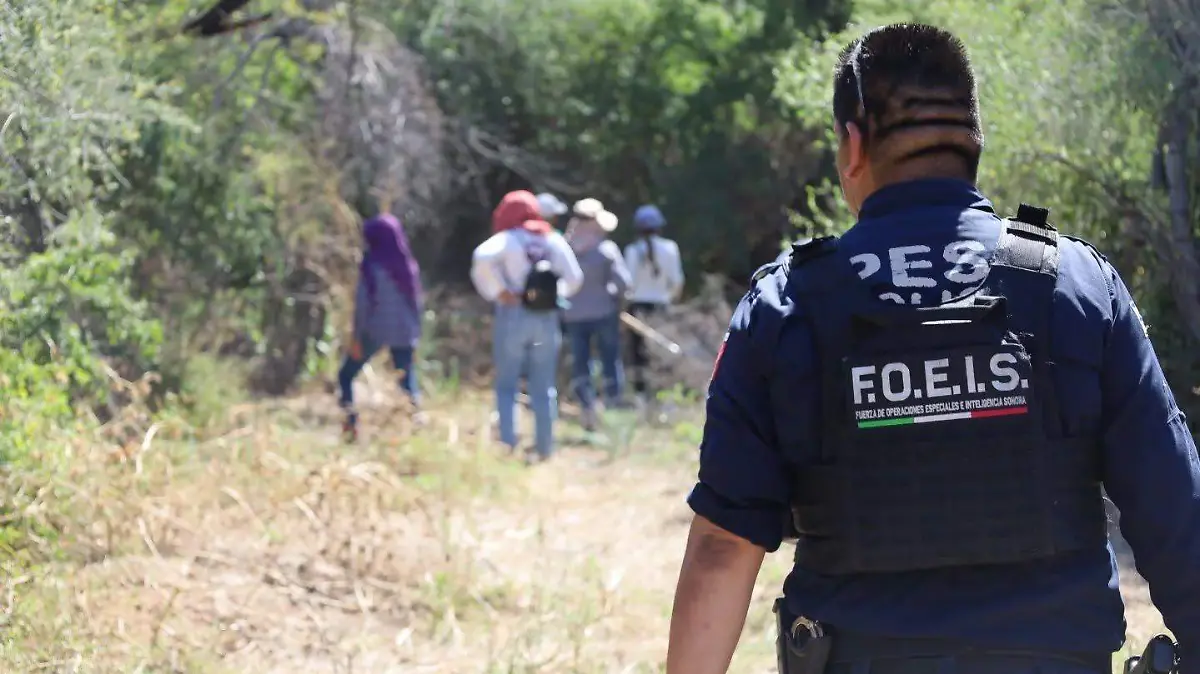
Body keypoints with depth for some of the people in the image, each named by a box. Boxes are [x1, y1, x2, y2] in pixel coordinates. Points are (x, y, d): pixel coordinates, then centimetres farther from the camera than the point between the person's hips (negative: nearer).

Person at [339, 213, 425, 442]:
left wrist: (357, 337, -7)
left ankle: (351, 424, -1)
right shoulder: (409, 265, 5)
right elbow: (418, 300, 8)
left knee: (346, 375, 10)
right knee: (407, 380, 12)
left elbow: (363, 303, -11)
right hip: (404, 332, 4)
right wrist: (414, 330, 16)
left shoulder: (372, 265, -10)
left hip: (375, 331, -4)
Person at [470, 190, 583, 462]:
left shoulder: (507, 239, -3)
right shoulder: (555, 241, 7)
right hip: (547, 318, 3)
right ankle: (544, 448, 8)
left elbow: (482, 258, -21)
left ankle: (508, 444, -10)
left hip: (513, 316, -3)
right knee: (544, 388, 9)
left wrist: (498, 291, -14)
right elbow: (574, 278, 1)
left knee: (506, 385, 2)